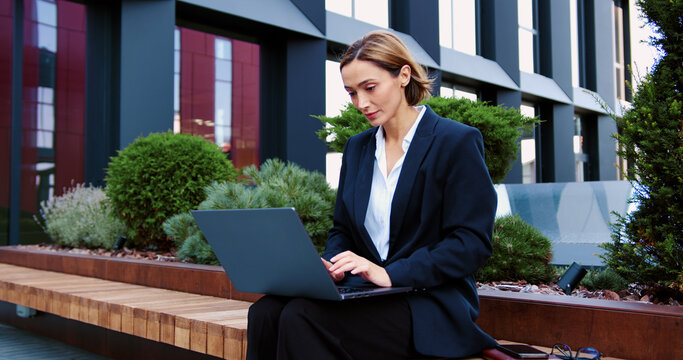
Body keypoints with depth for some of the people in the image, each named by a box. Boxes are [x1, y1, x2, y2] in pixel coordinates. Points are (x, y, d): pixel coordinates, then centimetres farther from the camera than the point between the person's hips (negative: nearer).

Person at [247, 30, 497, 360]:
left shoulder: (458, 142, -4)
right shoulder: (357, 147, 16)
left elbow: (472, 242, -10)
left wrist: (391, 274, -19)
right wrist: (330, 266, -5)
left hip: (430, 305, -5)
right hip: (364, 294, 6)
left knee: (302, 318, -29)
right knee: (265, 313, -23)